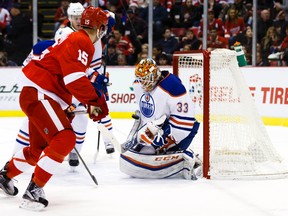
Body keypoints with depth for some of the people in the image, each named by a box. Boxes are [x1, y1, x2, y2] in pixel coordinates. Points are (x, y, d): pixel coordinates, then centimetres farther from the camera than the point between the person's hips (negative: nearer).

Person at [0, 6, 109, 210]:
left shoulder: (74, 40, 20)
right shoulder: (81, 42, -14)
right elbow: (76, 79, -25)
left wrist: (66, 108, 27)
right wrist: (96, 101, -18)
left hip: (37, 96, 11)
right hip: (38, 95, -11)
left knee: (39, 147, 21)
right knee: (65, 139, -20)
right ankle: (34, 190, -18)